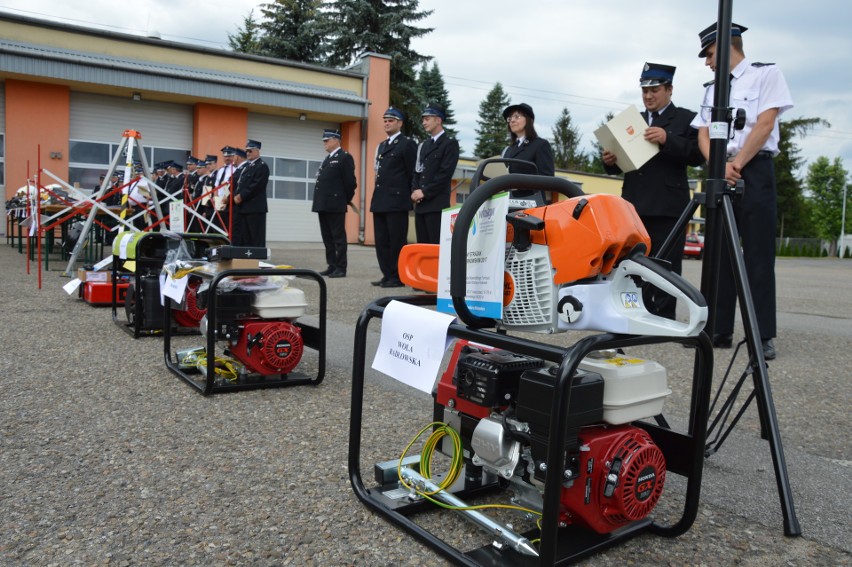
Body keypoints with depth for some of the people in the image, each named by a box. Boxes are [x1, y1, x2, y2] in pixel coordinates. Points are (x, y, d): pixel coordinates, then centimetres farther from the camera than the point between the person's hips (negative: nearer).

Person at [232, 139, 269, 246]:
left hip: (255, 207, -8)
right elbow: (241, 184, 20)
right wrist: (236, 196, 2)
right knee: (245, 237, 7)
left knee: (256, 237, -7)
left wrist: (241, 196, -14)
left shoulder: (262, 166, -6)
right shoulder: (247, 166, 21)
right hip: (243, 207, 8)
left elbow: (256, 186, -16)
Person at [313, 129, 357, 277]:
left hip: (335, 205, -9)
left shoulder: (345, 157, -6)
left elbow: (350, 181, -11)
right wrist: (319, 202, 13)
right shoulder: (327, 159, 21)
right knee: (327, 237, 10)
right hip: (324, 205, 9)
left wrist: (346, 200, -4)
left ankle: (341, 268, -2)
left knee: (338, 237, -5)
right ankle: (332, 266, 15)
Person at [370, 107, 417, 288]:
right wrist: (377, 197, 15)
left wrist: (408, 197, -5)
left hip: (397, 201, -8)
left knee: (397, 241, -4)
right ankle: (387, 275, 15)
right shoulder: (381, 146, 22)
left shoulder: (407, 144, -2)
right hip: (380, 201, 8)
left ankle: (398, 277, 1)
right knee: (381, 241, 8)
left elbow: (413, 173, -4)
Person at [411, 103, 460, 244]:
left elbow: (445, 173, -11)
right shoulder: (423, 145, 21)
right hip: (420, 204, 7)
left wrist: (424, 192, -12)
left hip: (437, 204, -7)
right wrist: (415, 191, 1)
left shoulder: (450, 143, -1)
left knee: (437, 245, -9)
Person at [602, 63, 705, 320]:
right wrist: (611, 161, -4)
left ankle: (664, 319, 3)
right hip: (635, 205, 5)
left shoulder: (685, 118, 6)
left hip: (667, 206, -4)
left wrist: (667, 140, -21)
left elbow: (697, 155, -8)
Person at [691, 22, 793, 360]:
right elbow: (703, 136, 7)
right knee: (718, 254, 3)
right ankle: (718, 329, 9)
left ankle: (763, 336, -3)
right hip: (720, 174, 5)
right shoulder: (712, 89, 18)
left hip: (755, 171, -5)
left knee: (758, 256, -6)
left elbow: (765, 124, -8)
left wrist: (737, 164, -15)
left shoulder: (767, 74, 4)